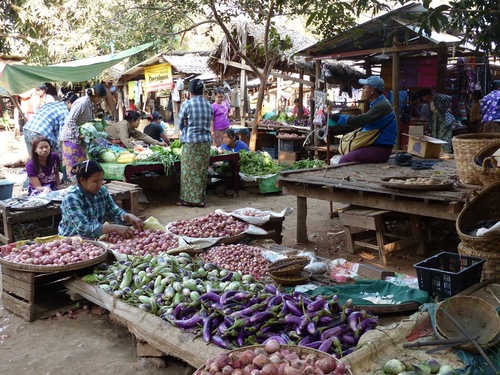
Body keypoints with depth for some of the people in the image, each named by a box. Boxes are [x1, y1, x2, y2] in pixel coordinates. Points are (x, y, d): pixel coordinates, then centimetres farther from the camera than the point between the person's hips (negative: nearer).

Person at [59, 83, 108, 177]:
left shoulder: (90, 103, 7)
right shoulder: (82, 103, -20)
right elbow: (70, 121, -22)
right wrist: (79, 135, -22)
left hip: (79, 139, 9)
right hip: (72, 138, -9)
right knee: (74, 166, -5)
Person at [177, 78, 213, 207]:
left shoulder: (186, 104, -7)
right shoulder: (208, 105, 5)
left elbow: (180, 124, 3)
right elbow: (208, 123, 9)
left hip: (190, 141, -4)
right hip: (206, 140, 4)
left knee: (189, 171, 4)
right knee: (201, 170, 9)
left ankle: (188, 199, 10)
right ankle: (200, 199, 14)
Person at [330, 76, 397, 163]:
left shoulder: (381, 106, -17)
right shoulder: (379, 104, 17)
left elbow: (359, 120, -23)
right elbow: (363, 121, 20)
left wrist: (334, 117, -19)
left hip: (380, 150, -10)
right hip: (375, 146, 10)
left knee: (344, 160, -22)